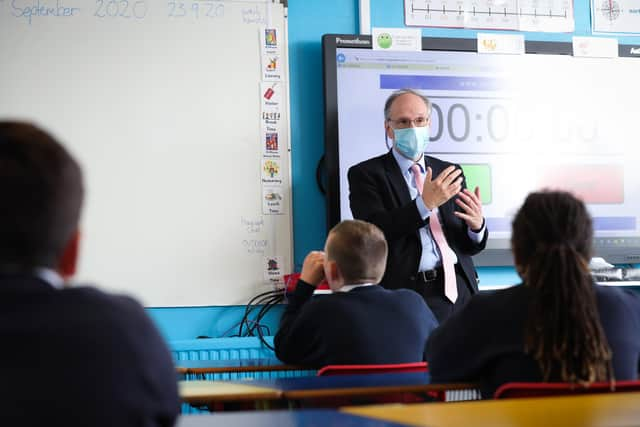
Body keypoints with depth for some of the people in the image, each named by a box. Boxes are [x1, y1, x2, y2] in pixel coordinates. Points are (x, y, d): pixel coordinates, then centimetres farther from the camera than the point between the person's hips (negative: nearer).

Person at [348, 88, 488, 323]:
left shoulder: (450, 172, 14)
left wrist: (477, 225, -9)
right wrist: (425, 203, -23)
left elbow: (469, 246, 14)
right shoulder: (365, 174, 0)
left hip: (457, 290, 4)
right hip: (406, 294, -4)